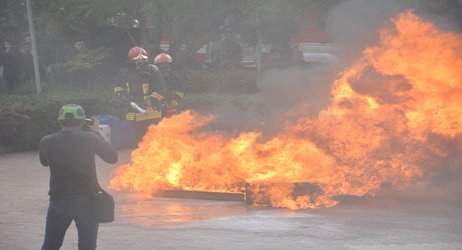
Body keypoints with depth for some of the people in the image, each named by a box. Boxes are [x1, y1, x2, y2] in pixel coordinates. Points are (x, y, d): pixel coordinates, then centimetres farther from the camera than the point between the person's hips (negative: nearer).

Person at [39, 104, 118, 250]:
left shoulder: (46, 142, -3)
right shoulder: (90, 139, -10)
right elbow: (112, 158, 3)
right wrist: (96, 133, 10)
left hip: (58, 201, 2)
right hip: (86, 200, -2)